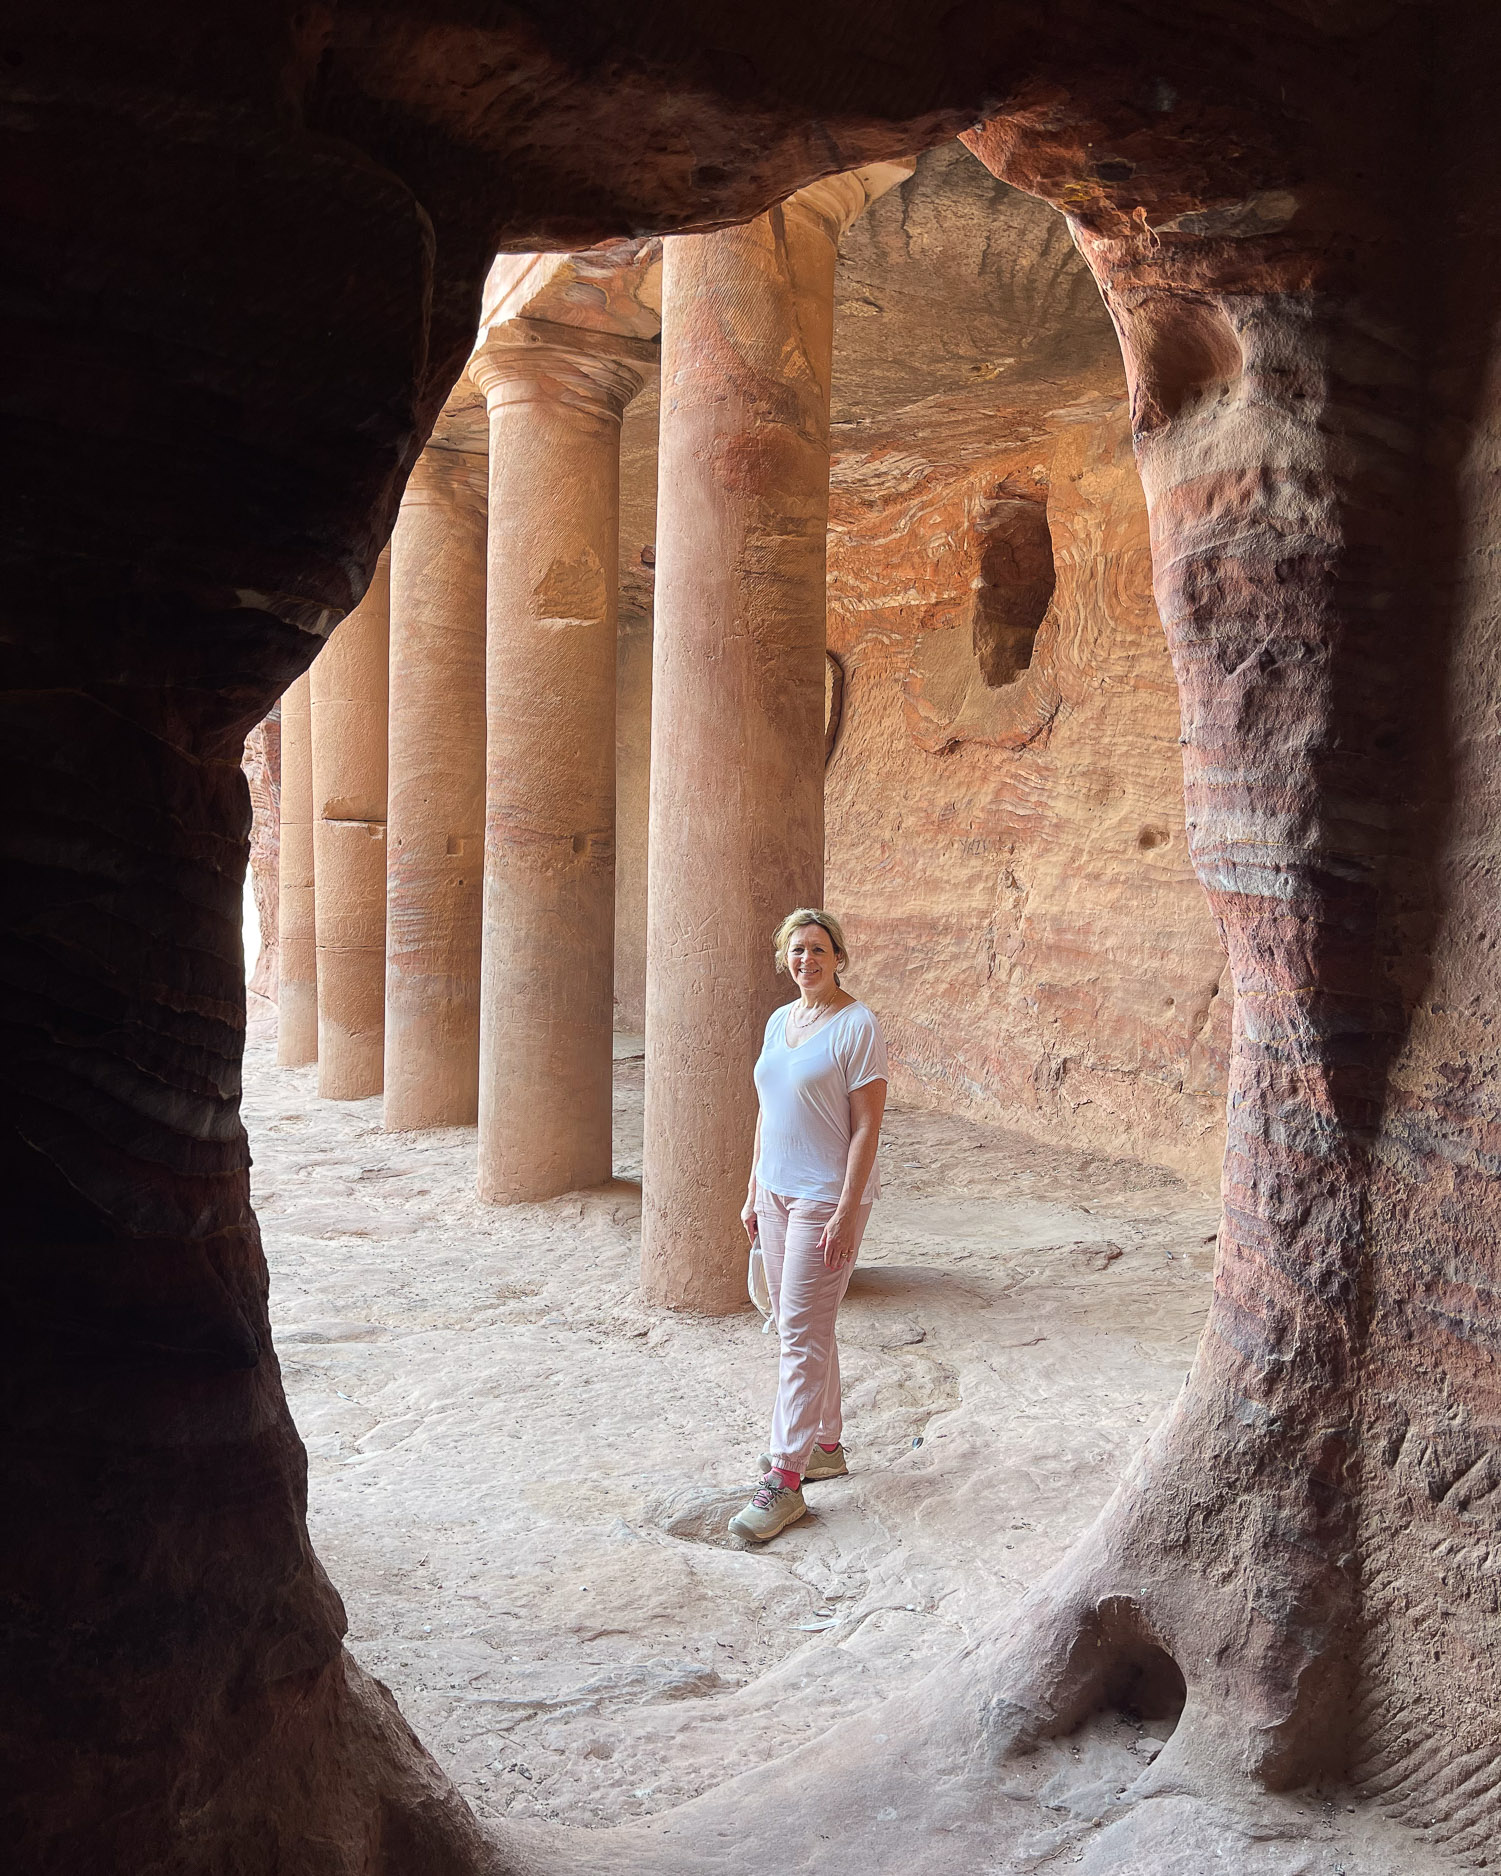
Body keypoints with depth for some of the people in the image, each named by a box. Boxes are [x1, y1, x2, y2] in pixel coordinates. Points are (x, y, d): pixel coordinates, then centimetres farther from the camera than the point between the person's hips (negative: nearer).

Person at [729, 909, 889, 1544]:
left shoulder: (857, 1027, -13)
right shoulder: (779, 1021, 10)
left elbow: (867, 1127, -16)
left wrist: (846, 1214, -20)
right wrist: (753, 1192, 15)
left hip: (826, 1198, -8)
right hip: (777, 1194, 8)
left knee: (801, 1333, -7)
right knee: (802, 1326, 15)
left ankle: (784, 1481, -3)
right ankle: (825, 1445, 29)